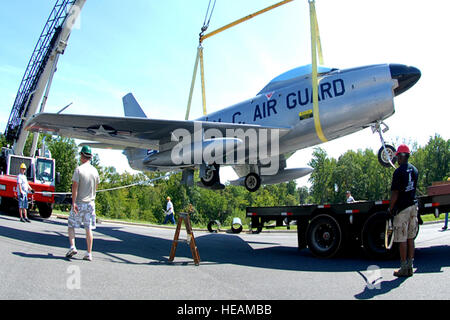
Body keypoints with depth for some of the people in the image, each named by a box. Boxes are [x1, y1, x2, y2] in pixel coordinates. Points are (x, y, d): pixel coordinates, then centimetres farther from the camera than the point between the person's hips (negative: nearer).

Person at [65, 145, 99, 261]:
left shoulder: (79, 169, -10)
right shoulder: (95, 170, 5)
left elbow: (75, 187, -15)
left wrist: (73, 202, -16)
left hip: (79, 203, -4)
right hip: (91, 203, 4)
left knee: (71, 225, 12)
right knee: (89, 228, 6)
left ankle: (72, 247, -1)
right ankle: (89, 253, 6)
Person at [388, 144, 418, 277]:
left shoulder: (399, 171, -15)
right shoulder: (415, 170, 8)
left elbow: (395, 193, -15)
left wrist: (391, 208, -5)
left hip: (402, 208, -7)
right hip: (413, 206, 7)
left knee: (402, 239, -2)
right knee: (410, 238, 12)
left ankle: (404, 268, 3)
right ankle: (410, 266, 16)